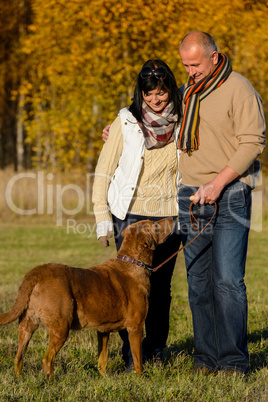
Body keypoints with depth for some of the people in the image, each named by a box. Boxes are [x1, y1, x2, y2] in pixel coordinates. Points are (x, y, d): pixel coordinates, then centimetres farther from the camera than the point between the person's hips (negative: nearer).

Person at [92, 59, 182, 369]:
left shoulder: (182, 122, 3)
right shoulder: (126, 122, -4)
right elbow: (104, 171, 0)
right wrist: (102, 217, -4)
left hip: (169, 217, 2)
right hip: (131, 216, -2)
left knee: (160, 285, 7)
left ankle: (155, 349, 23)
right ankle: (131, 353, 6)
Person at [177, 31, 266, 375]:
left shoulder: (239, 89, -6)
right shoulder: (186, 92, 14)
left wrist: (218, 183, -18)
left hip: (230, 196, -6)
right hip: (190, 196, 6)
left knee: (228, 280, -10)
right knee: (198, 282, 5)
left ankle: (234, 361, -4)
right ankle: (206, 358, 11)